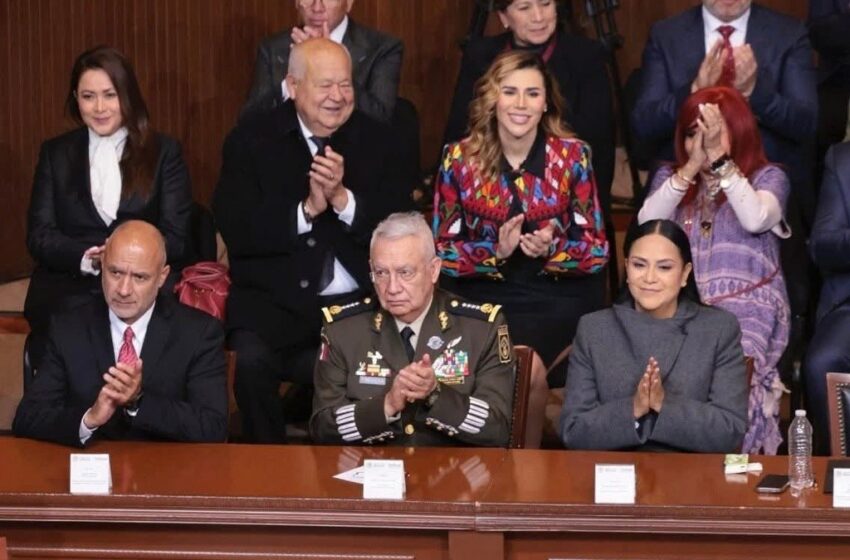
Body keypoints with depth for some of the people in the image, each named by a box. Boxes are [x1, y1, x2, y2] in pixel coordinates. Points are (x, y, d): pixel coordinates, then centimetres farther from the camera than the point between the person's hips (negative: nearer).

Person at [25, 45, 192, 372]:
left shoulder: (164, 153, 11)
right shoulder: (55, 153, 15)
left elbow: (175, 239, 3)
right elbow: (38, 236, 7)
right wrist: (86, 258, -14)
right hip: (67, 288, 1)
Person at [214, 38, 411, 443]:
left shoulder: (374, 140, 11)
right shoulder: (250, 140, 6)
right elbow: (236, 231, -4)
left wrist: (343, 199, -13)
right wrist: (306, 210, -15)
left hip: (357, 303, 1)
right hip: (273, 302, -1)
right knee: (251, 360, -31)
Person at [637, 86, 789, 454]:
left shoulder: (768, 177, 11)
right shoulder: (669, 177, 20)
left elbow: (755, 219, -12)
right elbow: (646, 224, -1)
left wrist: (719, 160, -15)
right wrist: (692, 166, -8)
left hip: (746, 309, -2)